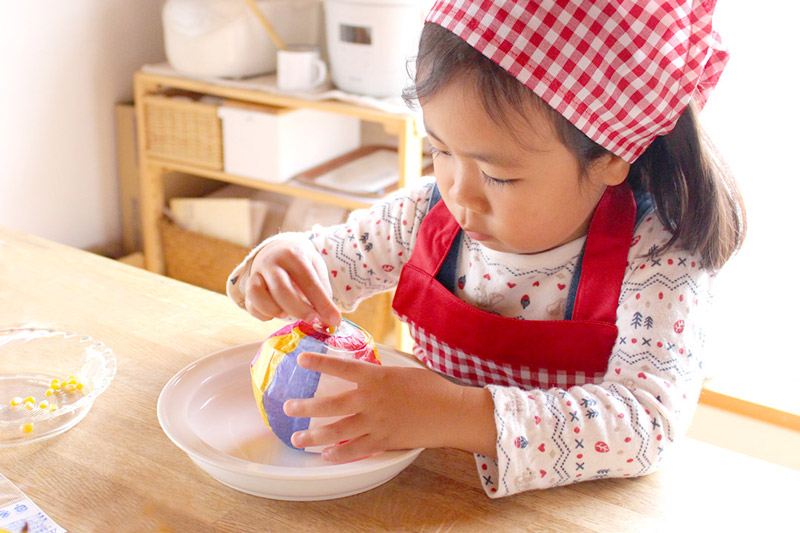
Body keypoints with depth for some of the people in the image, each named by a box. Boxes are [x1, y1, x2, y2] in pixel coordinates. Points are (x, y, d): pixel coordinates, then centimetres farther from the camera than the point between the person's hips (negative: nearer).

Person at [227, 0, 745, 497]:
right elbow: (329, 258, 8)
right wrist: (283, 260, -15)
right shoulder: (429, 214, -6)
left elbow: (650, 422, -28)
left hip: (572, 503, -3)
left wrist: (458, 414, -37)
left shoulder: (659, 255, -19)